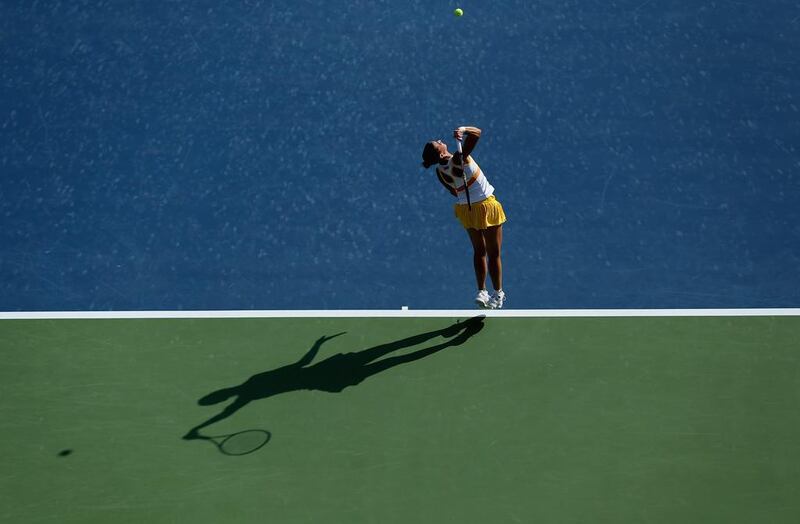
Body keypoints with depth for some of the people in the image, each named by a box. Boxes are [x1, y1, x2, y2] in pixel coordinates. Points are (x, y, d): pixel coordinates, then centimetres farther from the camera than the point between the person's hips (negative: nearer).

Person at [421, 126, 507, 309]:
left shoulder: (439, 172, -5)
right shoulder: (459, 158, -23)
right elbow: (477, 133, -28)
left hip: (465, 209, 6)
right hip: (486, 206, -6)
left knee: (479, 251, 22)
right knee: (494, 253, 8)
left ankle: (481, 291, 21)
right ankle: (498, 294, 18)